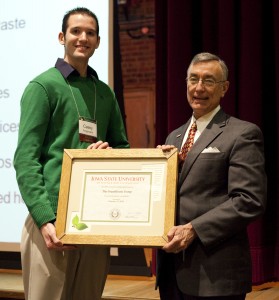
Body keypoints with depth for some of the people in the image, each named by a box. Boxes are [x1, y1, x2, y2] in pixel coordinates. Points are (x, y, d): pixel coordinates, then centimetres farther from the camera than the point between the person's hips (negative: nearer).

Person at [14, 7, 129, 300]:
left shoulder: (105, 93, 15)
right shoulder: (43, 86, -2)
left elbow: (122, 146, 23)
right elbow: (25, 160, -8)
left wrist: (110, 150, -3)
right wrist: (45, 219, -19)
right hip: (54, 217, -5)